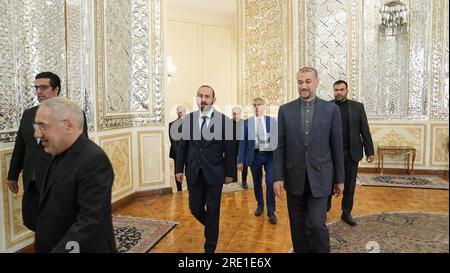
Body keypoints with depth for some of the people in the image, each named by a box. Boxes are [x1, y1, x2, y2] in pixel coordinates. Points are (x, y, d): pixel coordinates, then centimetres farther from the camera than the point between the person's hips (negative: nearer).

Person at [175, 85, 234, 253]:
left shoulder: (224, 120, -7)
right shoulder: (188, 119, 2)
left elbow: (229, 150, -3)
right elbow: (182, 146, 6)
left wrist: (229, 173, -1)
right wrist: (179, 169, 5)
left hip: (214, 174, -3)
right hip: (194, 173, 3)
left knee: (213, 212, 8)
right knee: (195, 208, 12)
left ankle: (210, 248, 28)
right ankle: (211, 227, 45)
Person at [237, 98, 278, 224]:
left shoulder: (272, 121, 3)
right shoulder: (247, 122, 3)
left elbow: (277, 138, 4)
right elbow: (243, 142, 3)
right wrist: (240, 160, 0)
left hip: (270, 155, -1)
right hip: (255, 155, 1)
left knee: (270, 183, -6)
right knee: (257, 183, 13)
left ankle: (271, 211, 10)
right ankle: (260, 205, 35)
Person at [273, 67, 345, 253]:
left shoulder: (331, 109, -1)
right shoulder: (285, 110, 2)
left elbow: (337, 146, 2)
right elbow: (280, 146, 1)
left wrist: (339, 179, 4)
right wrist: (278, 177, -4)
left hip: (319, 178, -1)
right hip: (294, 178, 2)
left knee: (316, 225, -6)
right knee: (298, 227, 12)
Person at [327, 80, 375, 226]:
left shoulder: (358, 107, 5)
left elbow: (365, 130, 4)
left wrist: (369, 151, 2)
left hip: (351, 153, 2)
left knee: (349, 185, 9)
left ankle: (346, 213, 24)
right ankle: (326, 206, 32)